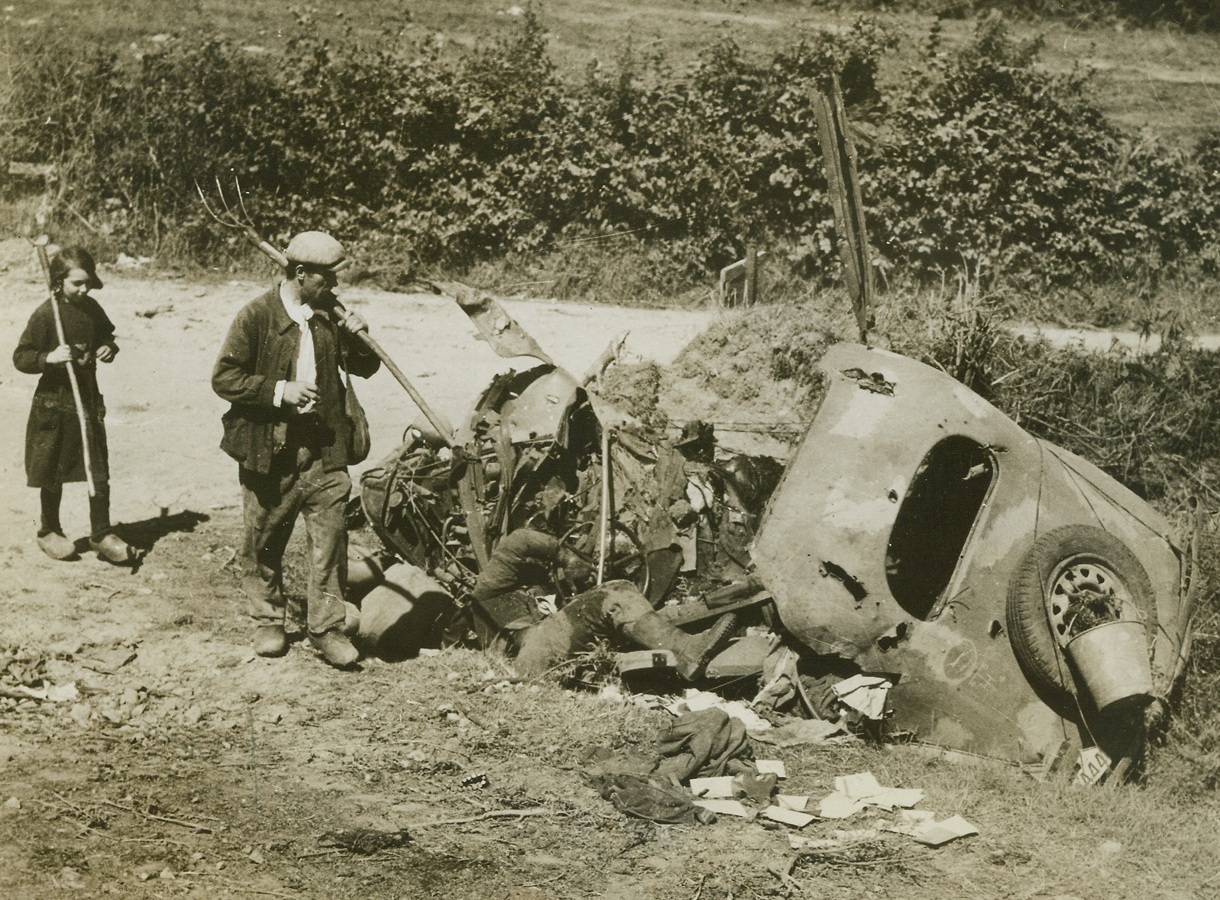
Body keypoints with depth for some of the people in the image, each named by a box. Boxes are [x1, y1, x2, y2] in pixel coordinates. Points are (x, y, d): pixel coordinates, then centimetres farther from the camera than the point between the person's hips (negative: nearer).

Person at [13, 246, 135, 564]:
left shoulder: (92, 308, 3)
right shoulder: (45, 315, -14)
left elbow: (106, 335, 21)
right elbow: (21, 357, -13)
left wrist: (108, 348, 0)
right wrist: (49, 357, -29)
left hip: (89, 399, 5)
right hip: (55, 403, -5)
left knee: (99, 472, 4)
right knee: (54, 474, 9)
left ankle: (101, 534, 13)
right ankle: (49, 531, 27)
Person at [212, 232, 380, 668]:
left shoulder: (330, 313, 7)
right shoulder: (257, 315, -7)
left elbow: (366, 369, 15)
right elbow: (223, 378, -8)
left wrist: (358, 337, -6)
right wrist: (279, 391, -18)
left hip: (324, 450, 3)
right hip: (269, 450, -3)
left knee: (330, 538, -2)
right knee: (264, 543, 9)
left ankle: (326, 626, 7)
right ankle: (268, 622, 25)